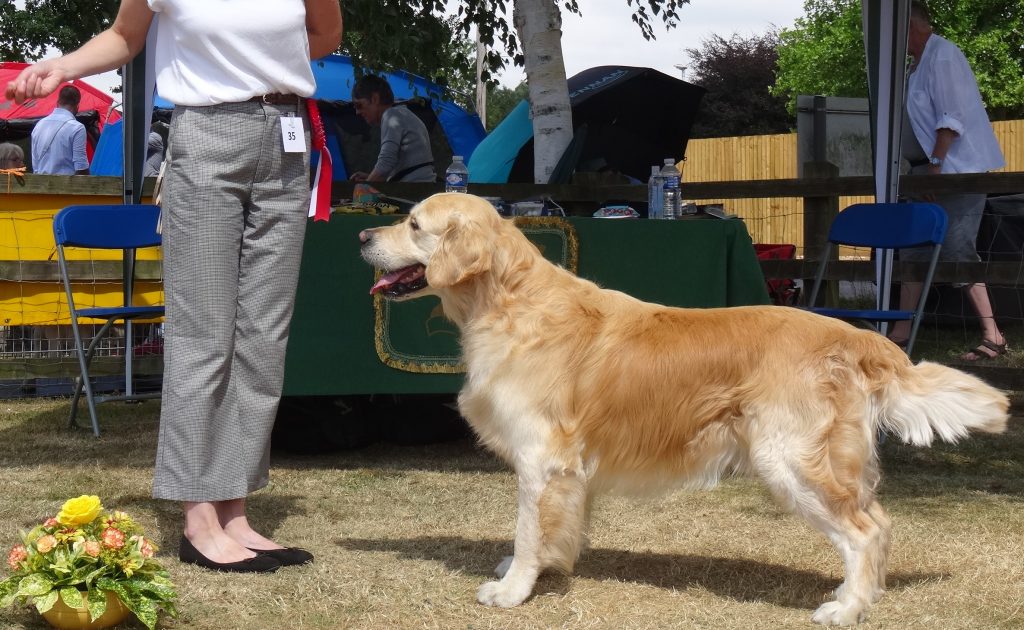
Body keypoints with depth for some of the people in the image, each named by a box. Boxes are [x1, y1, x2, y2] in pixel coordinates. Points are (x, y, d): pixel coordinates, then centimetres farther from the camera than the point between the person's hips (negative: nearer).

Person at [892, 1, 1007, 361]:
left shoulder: (942, 56, -13)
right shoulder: (921, 62, 16)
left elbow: (952, 117, -21)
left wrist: (935, 165, -23)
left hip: (956, 172, -10)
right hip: (930, 172, 10)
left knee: (958, 253, -12)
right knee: (914, 250, 10)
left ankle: (992, 337, -7)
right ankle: (902, 332, 15)